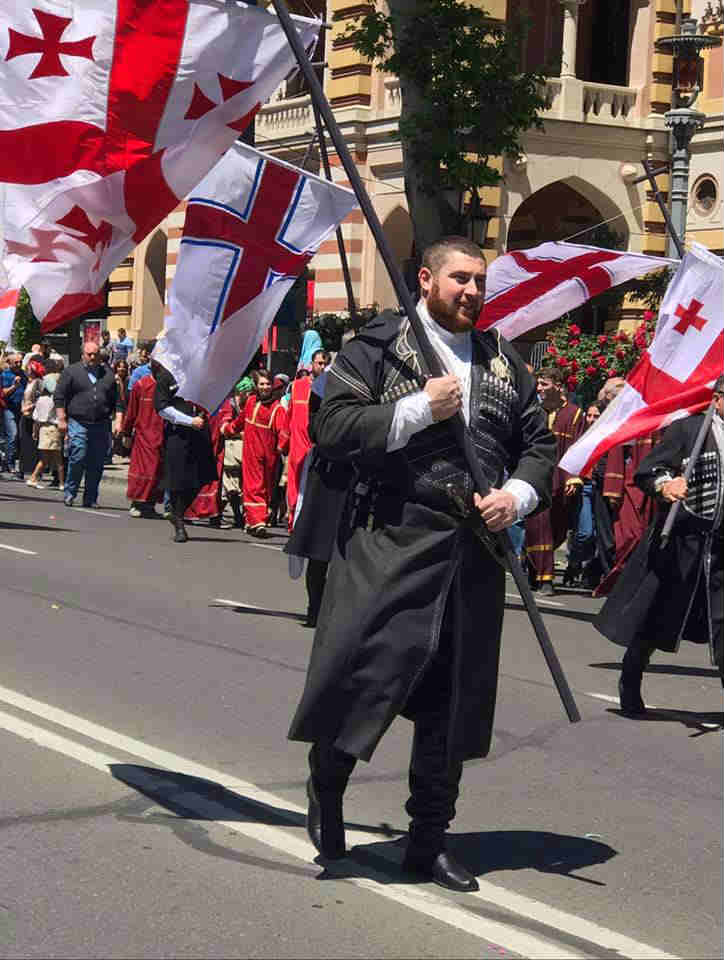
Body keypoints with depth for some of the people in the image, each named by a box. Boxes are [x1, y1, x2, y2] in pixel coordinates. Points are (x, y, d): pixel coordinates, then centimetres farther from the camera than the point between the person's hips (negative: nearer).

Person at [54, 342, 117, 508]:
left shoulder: (108, 373, 15)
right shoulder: (71, 371, 5)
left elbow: (116, 400, 16)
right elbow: (59, 397, 3)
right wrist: (62, 419, -5)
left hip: (101, 426, 3)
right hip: (78, 424, -3)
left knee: (96, 464, 2)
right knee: (77, 460, -11)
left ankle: (91, 499, 11)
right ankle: (69, 494, 4)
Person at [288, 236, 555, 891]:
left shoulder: (505, 362, 16)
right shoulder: (380, 346, 0)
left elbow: (539, 441, 20)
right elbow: (332, 426, -10)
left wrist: (519, 493, 0)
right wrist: (418, 409, -16)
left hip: (475, 554, 5)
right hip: (391, 543, -5)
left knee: (454, 698, 9)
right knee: (364, 669, -6)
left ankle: (429, 839, 21)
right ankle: (325, 791, 23)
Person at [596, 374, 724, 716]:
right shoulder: (686, 429, -5)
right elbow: (646, 471, -9)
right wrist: (665, 485, -28)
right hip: (679, 543, -4)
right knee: (652, 624, 7)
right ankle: (629, 688, 26)